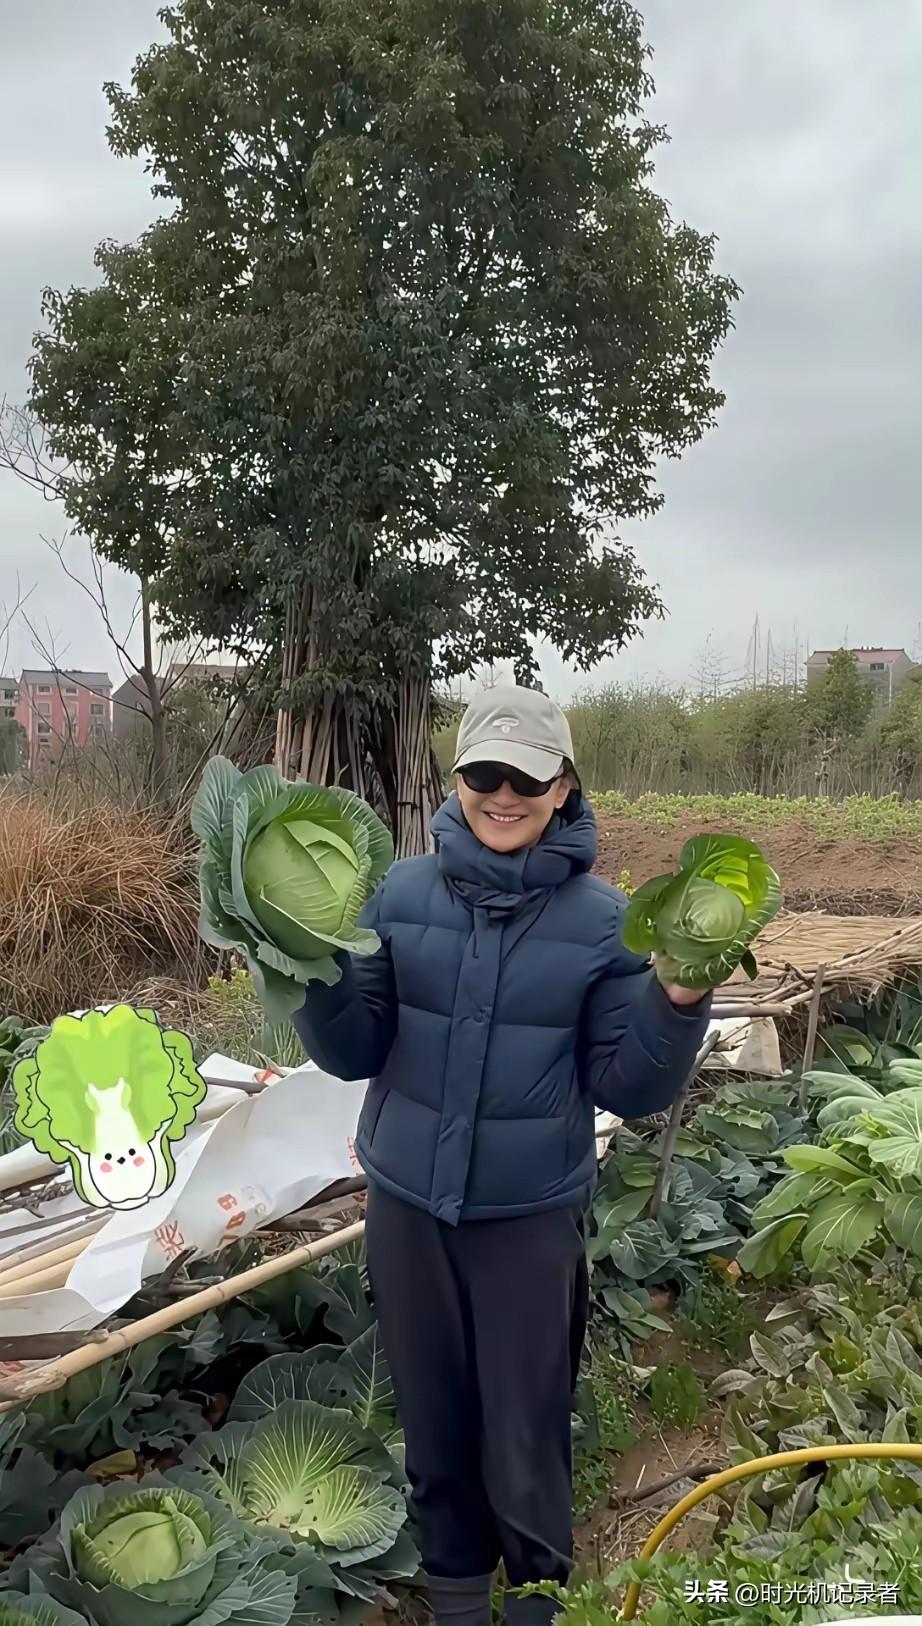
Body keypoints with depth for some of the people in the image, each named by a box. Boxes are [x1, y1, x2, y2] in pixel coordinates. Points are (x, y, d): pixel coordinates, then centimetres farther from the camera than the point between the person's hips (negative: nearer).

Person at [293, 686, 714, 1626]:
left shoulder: (600, 917, -9)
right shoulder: (401, 892, -5)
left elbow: (627, 1088, -7)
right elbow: (353, 1053, -3)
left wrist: (677, 1006, -23)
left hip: (531, 1213, -2)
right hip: (408, 1200, 2)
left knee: (525, 1425, 9)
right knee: (432, 1413, 18)